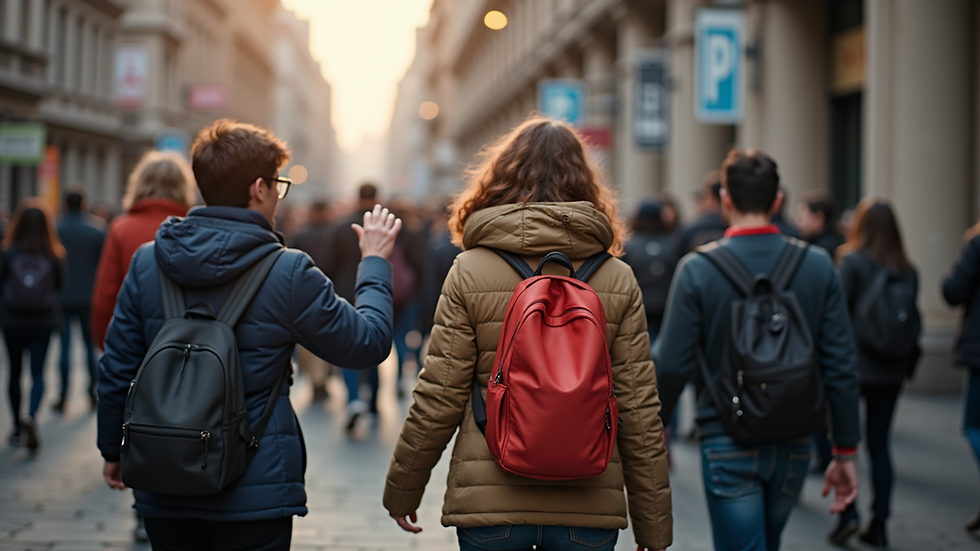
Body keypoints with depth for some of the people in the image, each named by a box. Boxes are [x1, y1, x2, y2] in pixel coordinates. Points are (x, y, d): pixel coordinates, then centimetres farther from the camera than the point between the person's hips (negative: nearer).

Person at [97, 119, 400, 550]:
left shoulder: (147, 261, -1)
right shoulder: (288, 273, -12)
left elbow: (117, 371, 4)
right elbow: (368, 344, -2)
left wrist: (113, 450, 18)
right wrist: (374, 263, 12)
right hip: (254, 493, -3)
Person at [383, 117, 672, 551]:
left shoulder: (470, 271, -5)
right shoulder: (619, 279, -1)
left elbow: (437, 400, -4)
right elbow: (639, 412, -1)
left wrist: (402, 491, 10)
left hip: (488, 500, -1)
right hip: (588, 504, 1)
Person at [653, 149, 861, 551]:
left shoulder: (698, 269, -11)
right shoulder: (818, 266, -3)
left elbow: (672, 364, -10)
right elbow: (841, 367, -3)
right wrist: (846, 453, 5)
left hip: (728, 446, -4)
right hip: (794, 445, 4)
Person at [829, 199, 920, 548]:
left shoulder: (852, 262, -9)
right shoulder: (908, 270, 4)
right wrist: (908, 364, 16)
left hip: (854, 364, -4)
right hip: (892, 371, 4)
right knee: (880, 443, 10)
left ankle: (847, 511, -7)